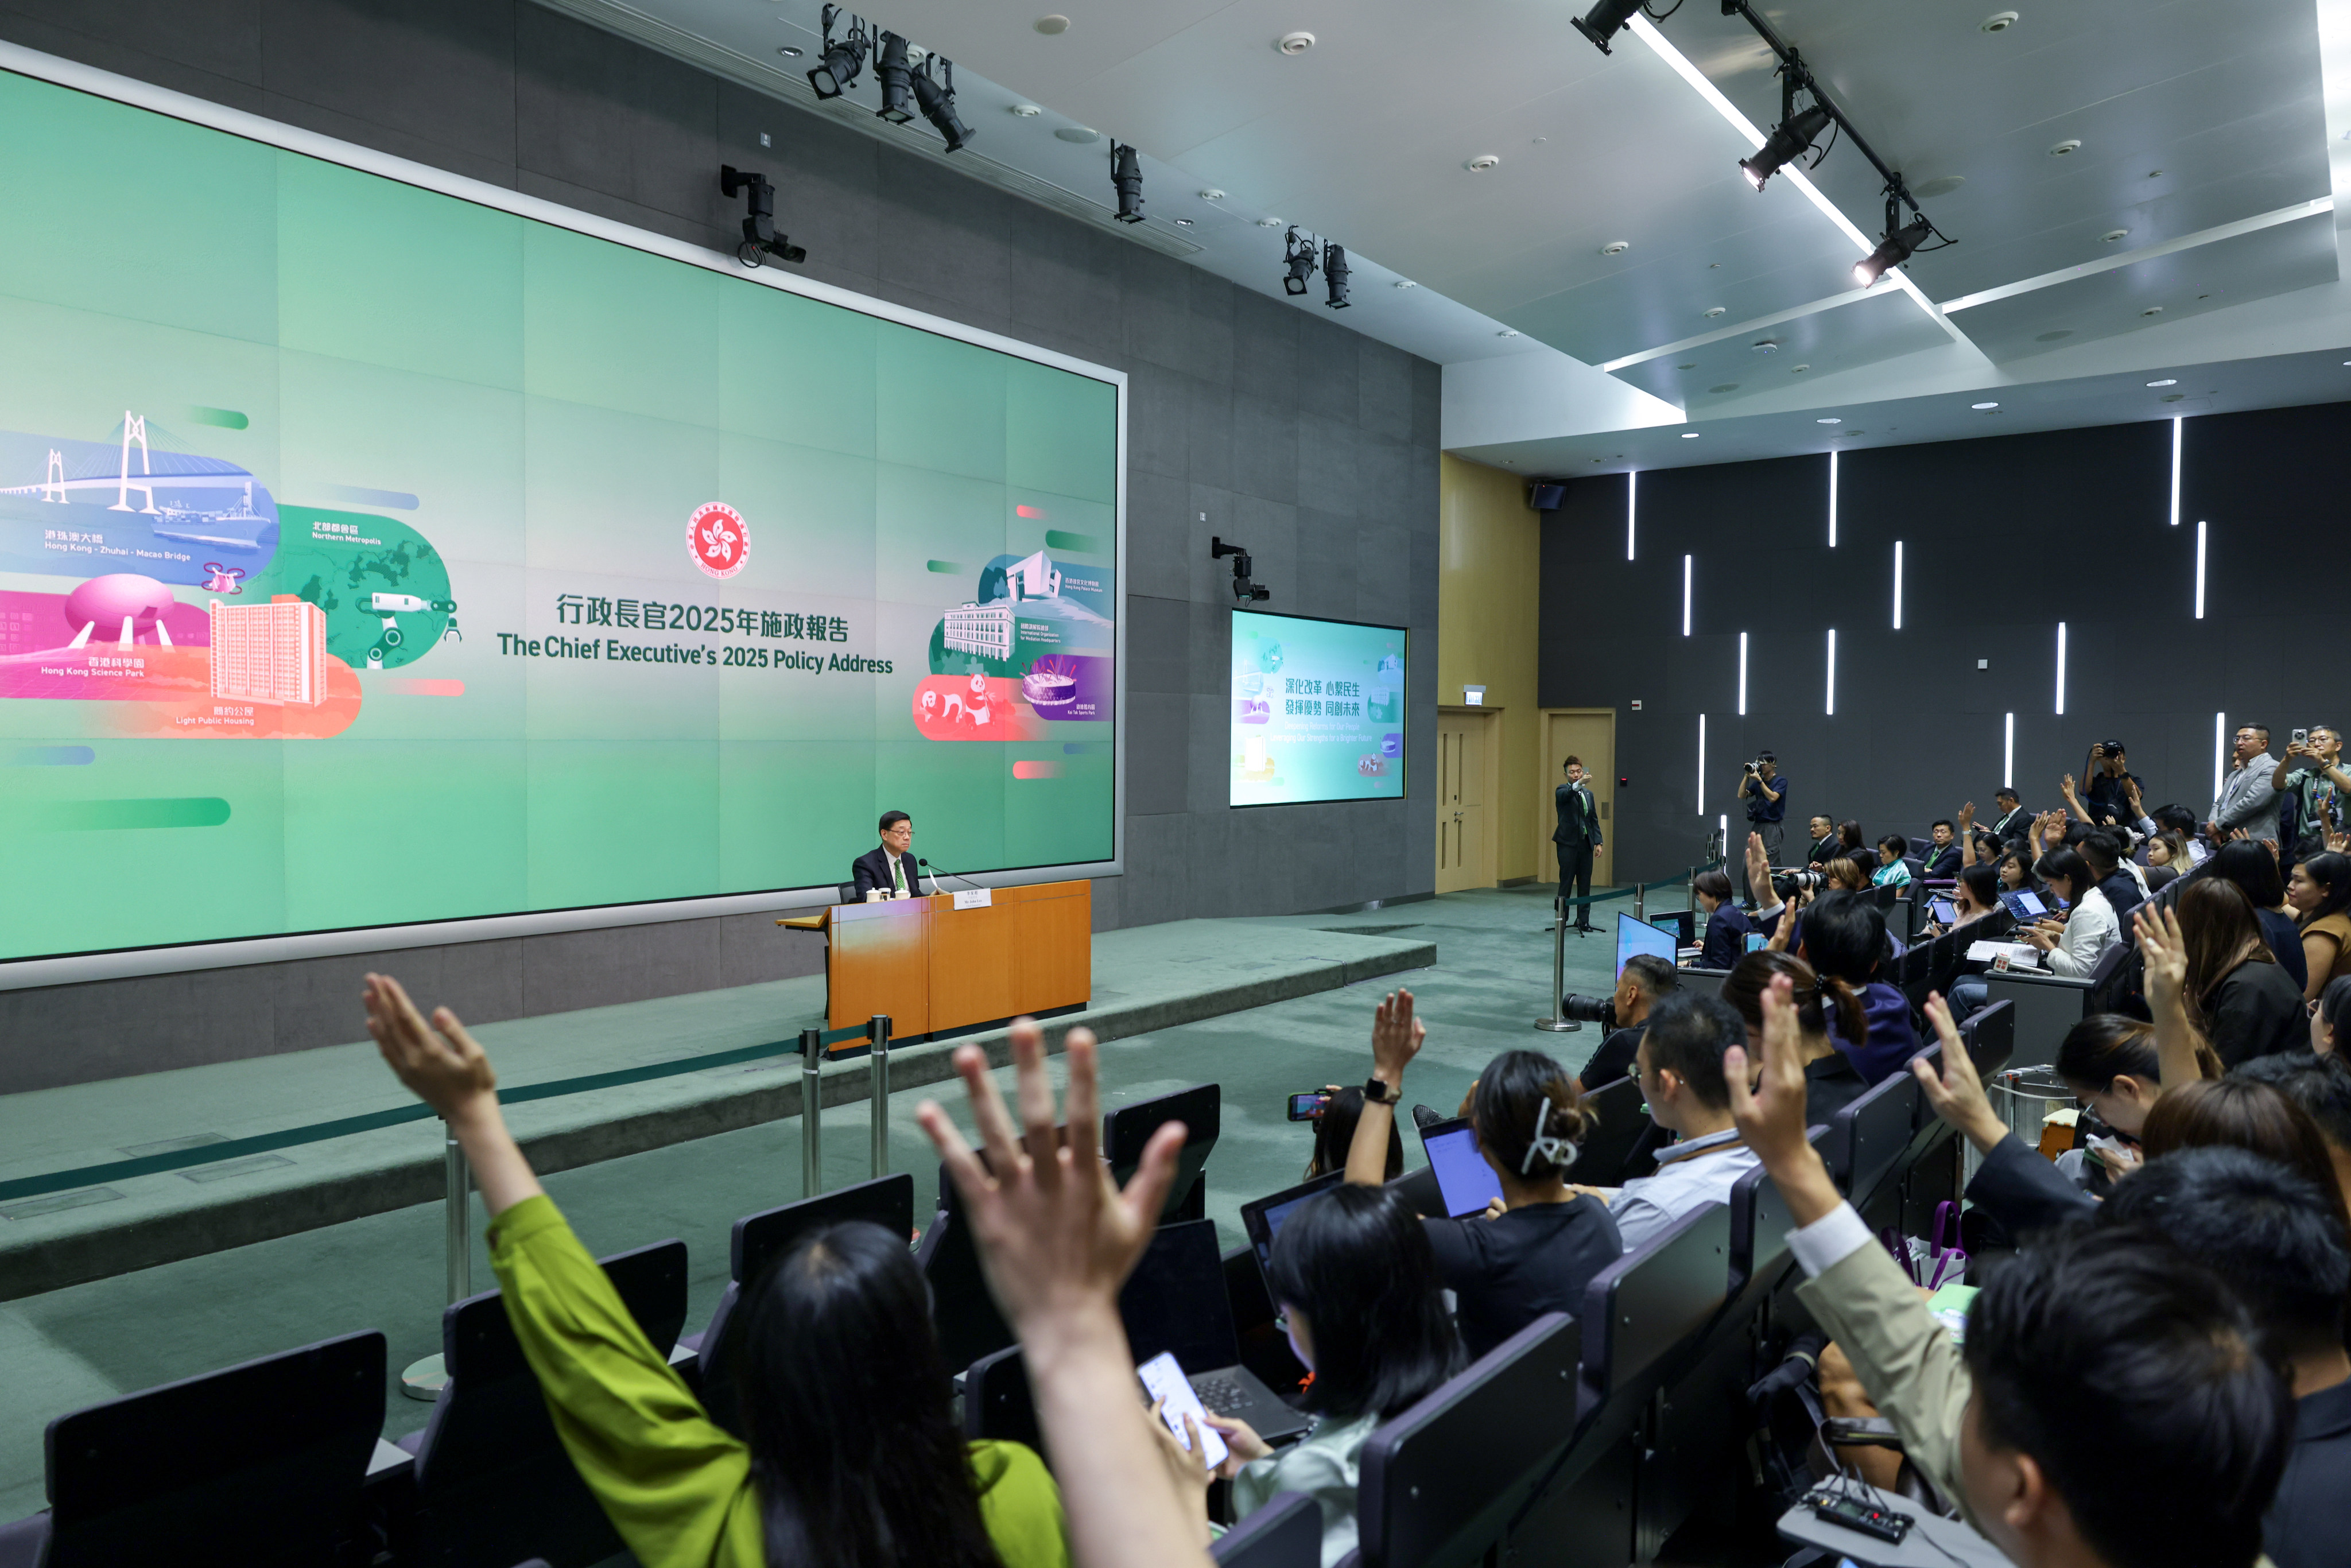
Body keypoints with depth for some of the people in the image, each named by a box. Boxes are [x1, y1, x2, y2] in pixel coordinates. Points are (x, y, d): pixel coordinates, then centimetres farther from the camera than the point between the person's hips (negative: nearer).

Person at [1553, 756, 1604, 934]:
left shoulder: (1588, 793, 16)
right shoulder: (1562, 791, -2)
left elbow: (1594, 819, 17)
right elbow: (1566, 794, -28)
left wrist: (1598, 841, 7)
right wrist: (1579, 785, -47)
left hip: (1585, 844, 5)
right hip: (1568, 843, -5)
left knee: (1585, 884, 7)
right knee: (1566, 883, -2)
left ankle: (1583, 920, 14)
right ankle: (1561, 919, 5)